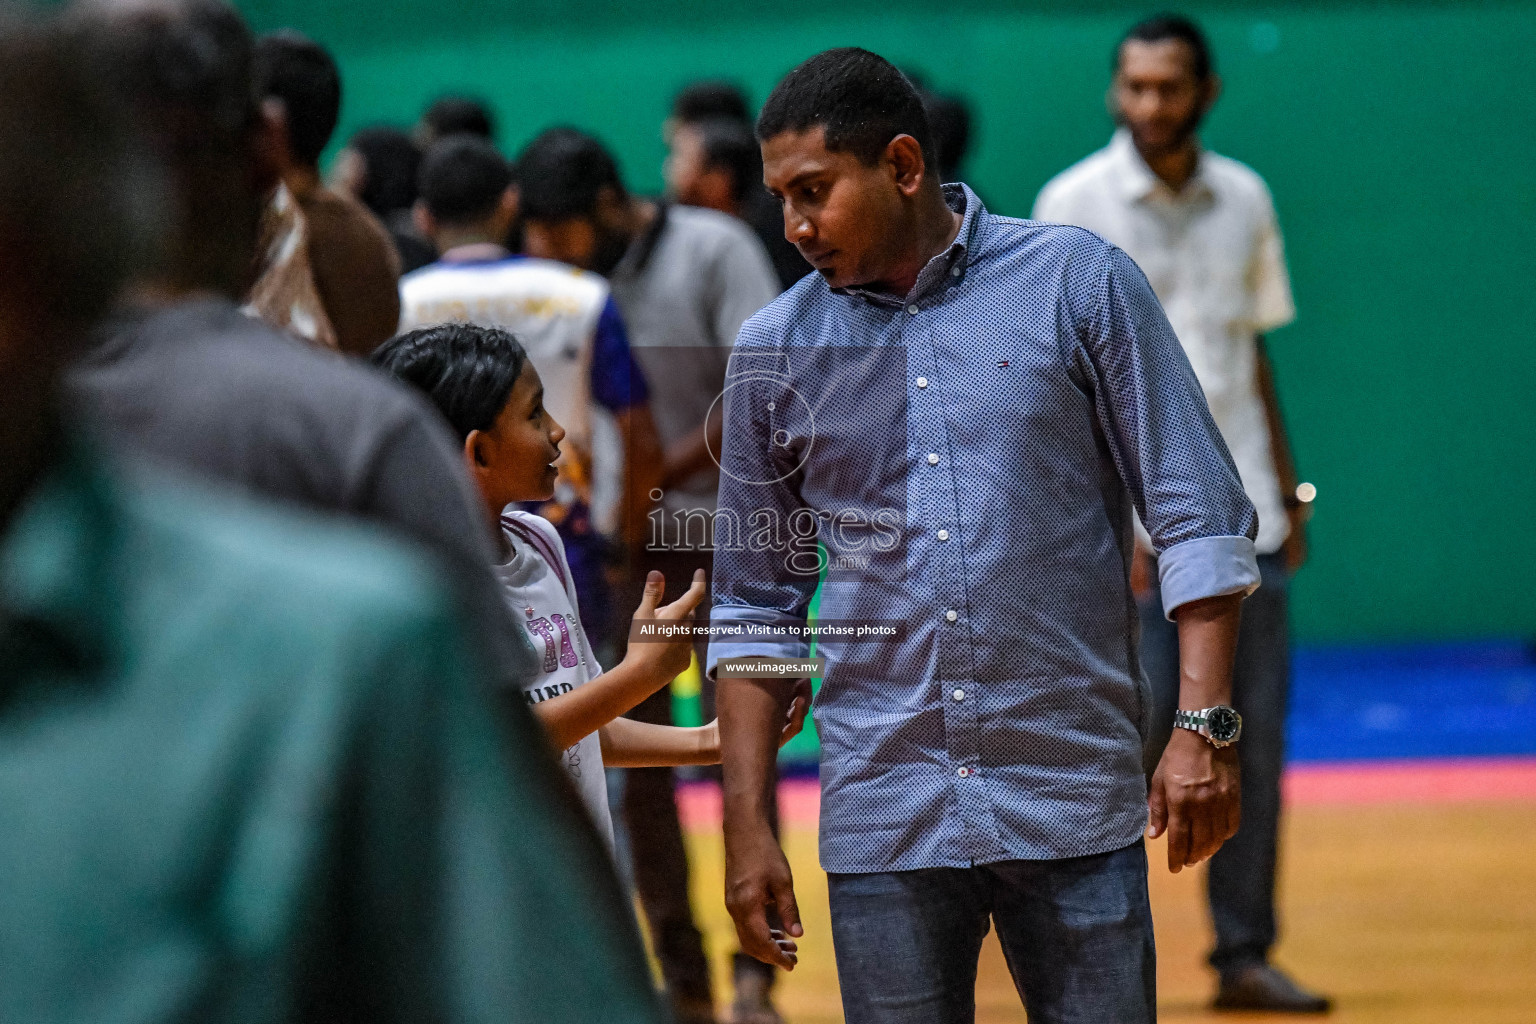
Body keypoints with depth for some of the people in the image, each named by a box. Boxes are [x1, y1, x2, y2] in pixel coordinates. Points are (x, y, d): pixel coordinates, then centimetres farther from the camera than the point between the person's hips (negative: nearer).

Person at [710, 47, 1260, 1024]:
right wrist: (747, 826, 7)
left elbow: (1199, 515, 1)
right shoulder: (774, 350, 7)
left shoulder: (1080, 282, 0)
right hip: (881, 823, 2)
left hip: (1076, 802, -2)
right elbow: (758, 603, 13)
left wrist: (1204, 727, -9)